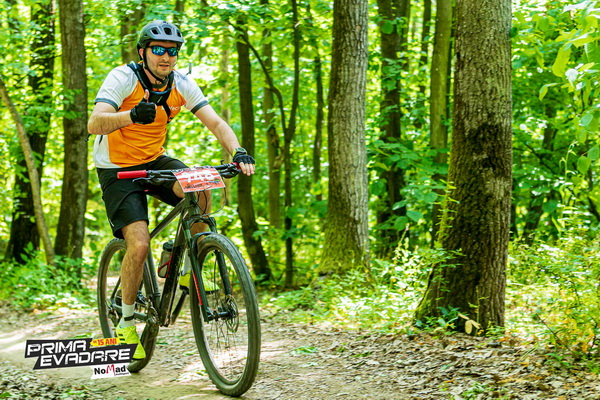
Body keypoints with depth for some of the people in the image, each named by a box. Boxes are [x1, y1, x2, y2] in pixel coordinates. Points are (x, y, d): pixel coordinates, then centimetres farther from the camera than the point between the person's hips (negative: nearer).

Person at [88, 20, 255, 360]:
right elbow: (94, 124, -33)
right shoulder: (123, 78, -20)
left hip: (155, 160, 4)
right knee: (139, 245, -20)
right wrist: (133, 115, -52)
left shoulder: (182, 84, -6)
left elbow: (215, 122, -11)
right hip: (118, 170, -4)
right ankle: (126, 325, 1)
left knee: (200, 191, -27)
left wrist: (238, 152, -31)